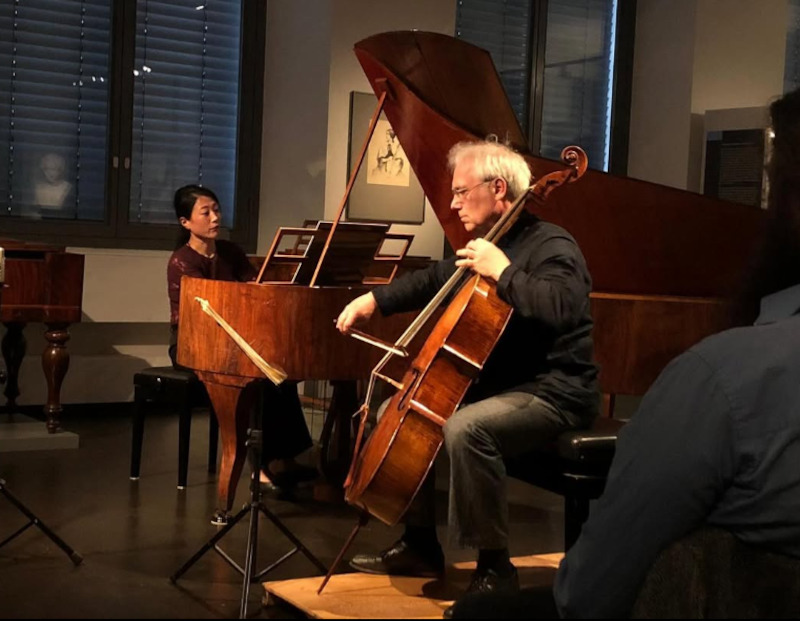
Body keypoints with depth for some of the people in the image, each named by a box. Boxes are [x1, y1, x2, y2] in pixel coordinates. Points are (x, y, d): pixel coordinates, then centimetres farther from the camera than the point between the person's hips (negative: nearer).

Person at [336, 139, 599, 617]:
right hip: (497, 383, 10)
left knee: (465, 428, -36)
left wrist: (503, 272, -29)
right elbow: (433, 281, 26)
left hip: (552, 393, -10)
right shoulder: (487, 245, 13)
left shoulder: (550, 245, -15)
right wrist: (374, 301, 16)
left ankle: (495, 568, -21)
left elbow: (562, 308, -35)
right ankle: (421, 546, 15)